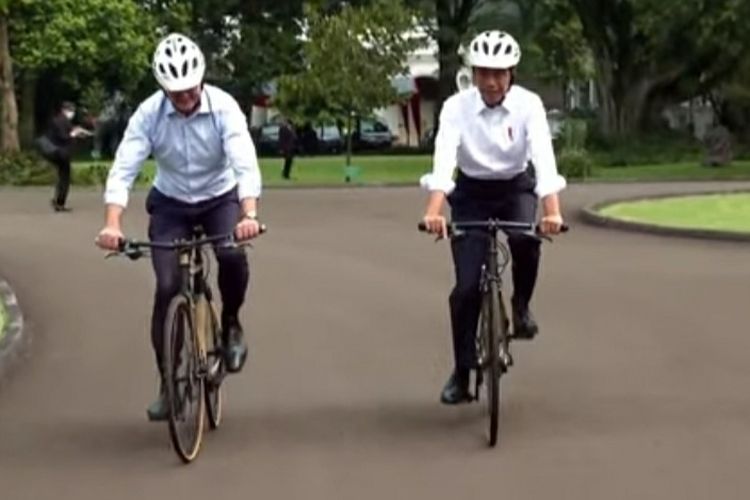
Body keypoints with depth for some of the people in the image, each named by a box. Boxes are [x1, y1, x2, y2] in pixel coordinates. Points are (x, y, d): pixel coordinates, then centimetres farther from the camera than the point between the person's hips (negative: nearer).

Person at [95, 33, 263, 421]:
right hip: (170, 204, 1)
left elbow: (245, 163, -35)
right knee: (167, 288, -11)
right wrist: (112, 224, -43)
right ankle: (168, 382, 3)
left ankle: (231, 325, -1)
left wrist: (249, 215, -52)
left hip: (220, 198, -1)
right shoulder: (148, 113, -21)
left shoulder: (223, 107, -24)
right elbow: (122, 170, -27)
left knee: (233, 255, -31)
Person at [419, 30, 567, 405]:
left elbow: (543, 155, -29)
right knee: (466, 286, -10)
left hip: (516, 188, 0)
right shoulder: (457, 107, -18)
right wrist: (434, 209, -48)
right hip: (471, 193, 0)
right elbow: (444, 156, -31)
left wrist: (552, 210, -45)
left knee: (526, 238, -34)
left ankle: (521, 305, -3)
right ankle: (461, 373, 4)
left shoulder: (528, 104, -17)